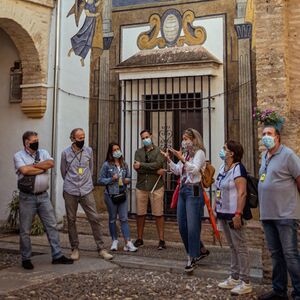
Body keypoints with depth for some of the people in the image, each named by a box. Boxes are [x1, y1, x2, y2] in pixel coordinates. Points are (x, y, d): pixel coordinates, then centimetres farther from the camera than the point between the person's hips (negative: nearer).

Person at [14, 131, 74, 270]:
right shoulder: (18, 156, -2)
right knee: (25, 230, 6)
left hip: (43, 196, 4)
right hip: (27, 197, -3)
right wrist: (43, 168, -11)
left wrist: (33, 165, -13)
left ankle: (57, 255, 13)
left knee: (52, 226, 5)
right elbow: (24, 170, -20)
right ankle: (26, 258, 20)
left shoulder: (43, 153, 9)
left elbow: (51, 163, -10)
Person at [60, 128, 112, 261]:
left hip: (86, 191, 1)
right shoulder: (65, 153, -1)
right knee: (71, 220, 6)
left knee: (95, 218, -3)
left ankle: (101, 248, 6)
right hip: (70, 191, -1)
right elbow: (63, 171, 12)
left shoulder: (89, 151, 3)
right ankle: (75, 248, 20)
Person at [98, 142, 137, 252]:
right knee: (112, 218, 10)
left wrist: (128, 180, -4)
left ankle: (128, 242, -1)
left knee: (124, 218, -1)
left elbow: (128, 177, 19)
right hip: (111, 195, -2)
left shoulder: (124, 164, 8)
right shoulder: (107, 165, -4)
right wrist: (111, 179, -17)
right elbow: (100, 180, -4)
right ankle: (114, 241, 23)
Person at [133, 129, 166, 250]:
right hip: (141, 186, 3)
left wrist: (141, 165, -12)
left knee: (158, 214, 0)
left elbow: (158, 164, -16)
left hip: (156, 187, -3)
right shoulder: (138, 152, 11)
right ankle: (139, 239, 22)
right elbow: (137, 168, -5)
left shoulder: (159, 151, 2)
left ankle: (161, 240, 10)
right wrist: (154, 171, -12)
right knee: (140, 214, 9)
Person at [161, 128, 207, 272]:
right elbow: (177, 171, 17)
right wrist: (168, 160, 5)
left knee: (192, 226, -6)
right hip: (183, 190, 9)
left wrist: (182, 159, -27)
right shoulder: (185, 154, 19)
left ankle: (192, 258, 6)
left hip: (193, 191, -9)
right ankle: (199, 250, 27)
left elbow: (195, 169, -18)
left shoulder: (199, 152, -4)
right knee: (182, 225, 11)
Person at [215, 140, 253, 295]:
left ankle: (245, 282, 9)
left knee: (240, 247, 0)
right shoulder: (222, 168, 13)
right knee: (232, 247, 16)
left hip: (234, 214, -9)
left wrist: (238, 214, -24)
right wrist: (216, 209, 16)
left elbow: (242, 193, -21)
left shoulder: (238, 168, -14)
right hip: (223, 214, 9)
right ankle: (234, 278, 27)